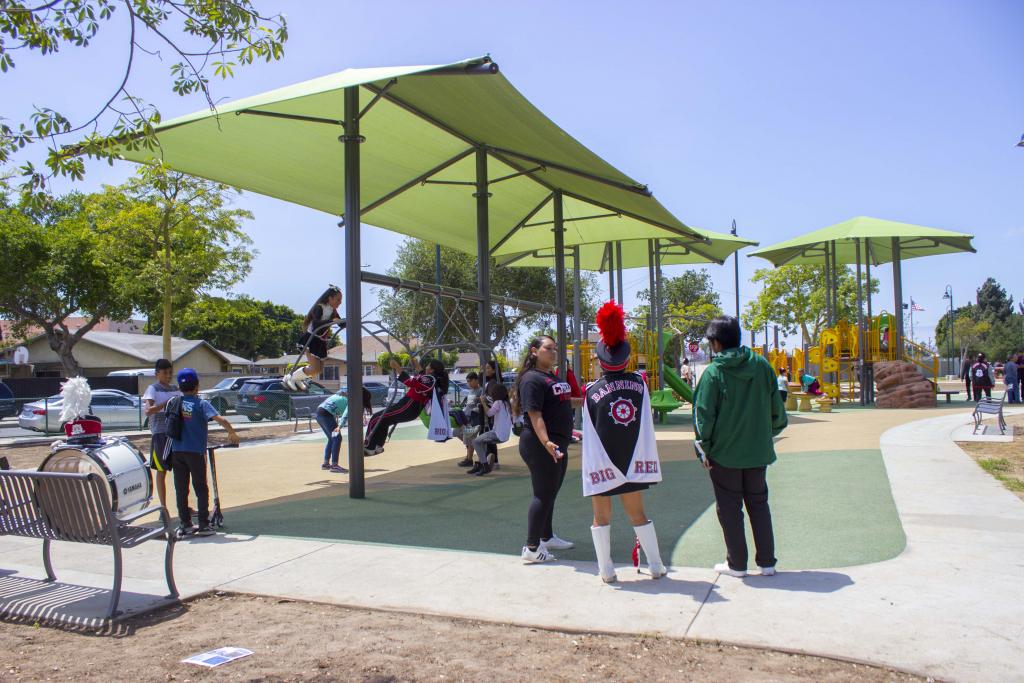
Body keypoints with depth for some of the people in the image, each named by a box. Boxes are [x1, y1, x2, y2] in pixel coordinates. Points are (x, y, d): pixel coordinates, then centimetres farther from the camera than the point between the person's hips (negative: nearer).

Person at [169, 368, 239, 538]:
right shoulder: (201, 404, -7)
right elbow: (219, 419, -19)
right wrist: (232, 432, -8)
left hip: (177, 452, 4)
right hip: (195, 452, -4)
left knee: (181, 489, 10)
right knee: (201, 489, 6)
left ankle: (184, 525, 14)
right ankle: (204, 525, 6)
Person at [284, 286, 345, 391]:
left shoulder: (333, 311, 6)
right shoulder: (319, 308, -17)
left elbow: (342, 324, 4)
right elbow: (316, 323, -33)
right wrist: (331, 321, -43)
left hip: (321, 342, 8)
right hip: (311, 339, -8)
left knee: (320, 368, 12)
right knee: (315, 368, -16)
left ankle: (297, 379, 32)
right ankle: (290, 377, 3)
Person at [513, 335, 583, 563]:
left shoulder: (554, 377, 14)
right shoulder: (532, 379, -16)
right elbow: (534, 414, -25)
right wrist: (546, 442, -36)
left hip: (557, 445, 10)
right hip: (541, 446, -10)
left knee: (551, 493, 18)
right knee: (543, 494, -6)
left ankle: (547, 537, 32)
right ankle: (532, 548, 1)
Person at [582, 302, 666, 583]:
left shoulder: (592, 392, -8)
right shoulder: (639, 383, -2)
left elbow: (589, 434, -5)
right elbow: (647, 424, 2)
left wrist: (593, 466, 4)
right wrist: (647, 458, 12)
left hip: (601, 464, -2)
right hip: (632, 462, 2)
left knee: (602, 517, 9)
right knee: (637, 513, 14)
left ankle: (606, 570, 11)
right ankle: (656, 566, 17)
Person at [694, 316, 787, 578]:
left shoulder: (713, 372, -13)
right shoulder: (761, 365, -2)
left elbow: (704, 416, -12)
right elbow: (777, 408, 4)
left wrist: (704, 448, -1)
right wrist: (767, 436, 16)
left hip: (724, 452, -4)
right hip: (757, 451, 4)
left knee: (729, 507, 9)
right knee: (759, 503, 16)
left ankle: (737, 564, 16)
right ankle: (766, 562, 19)